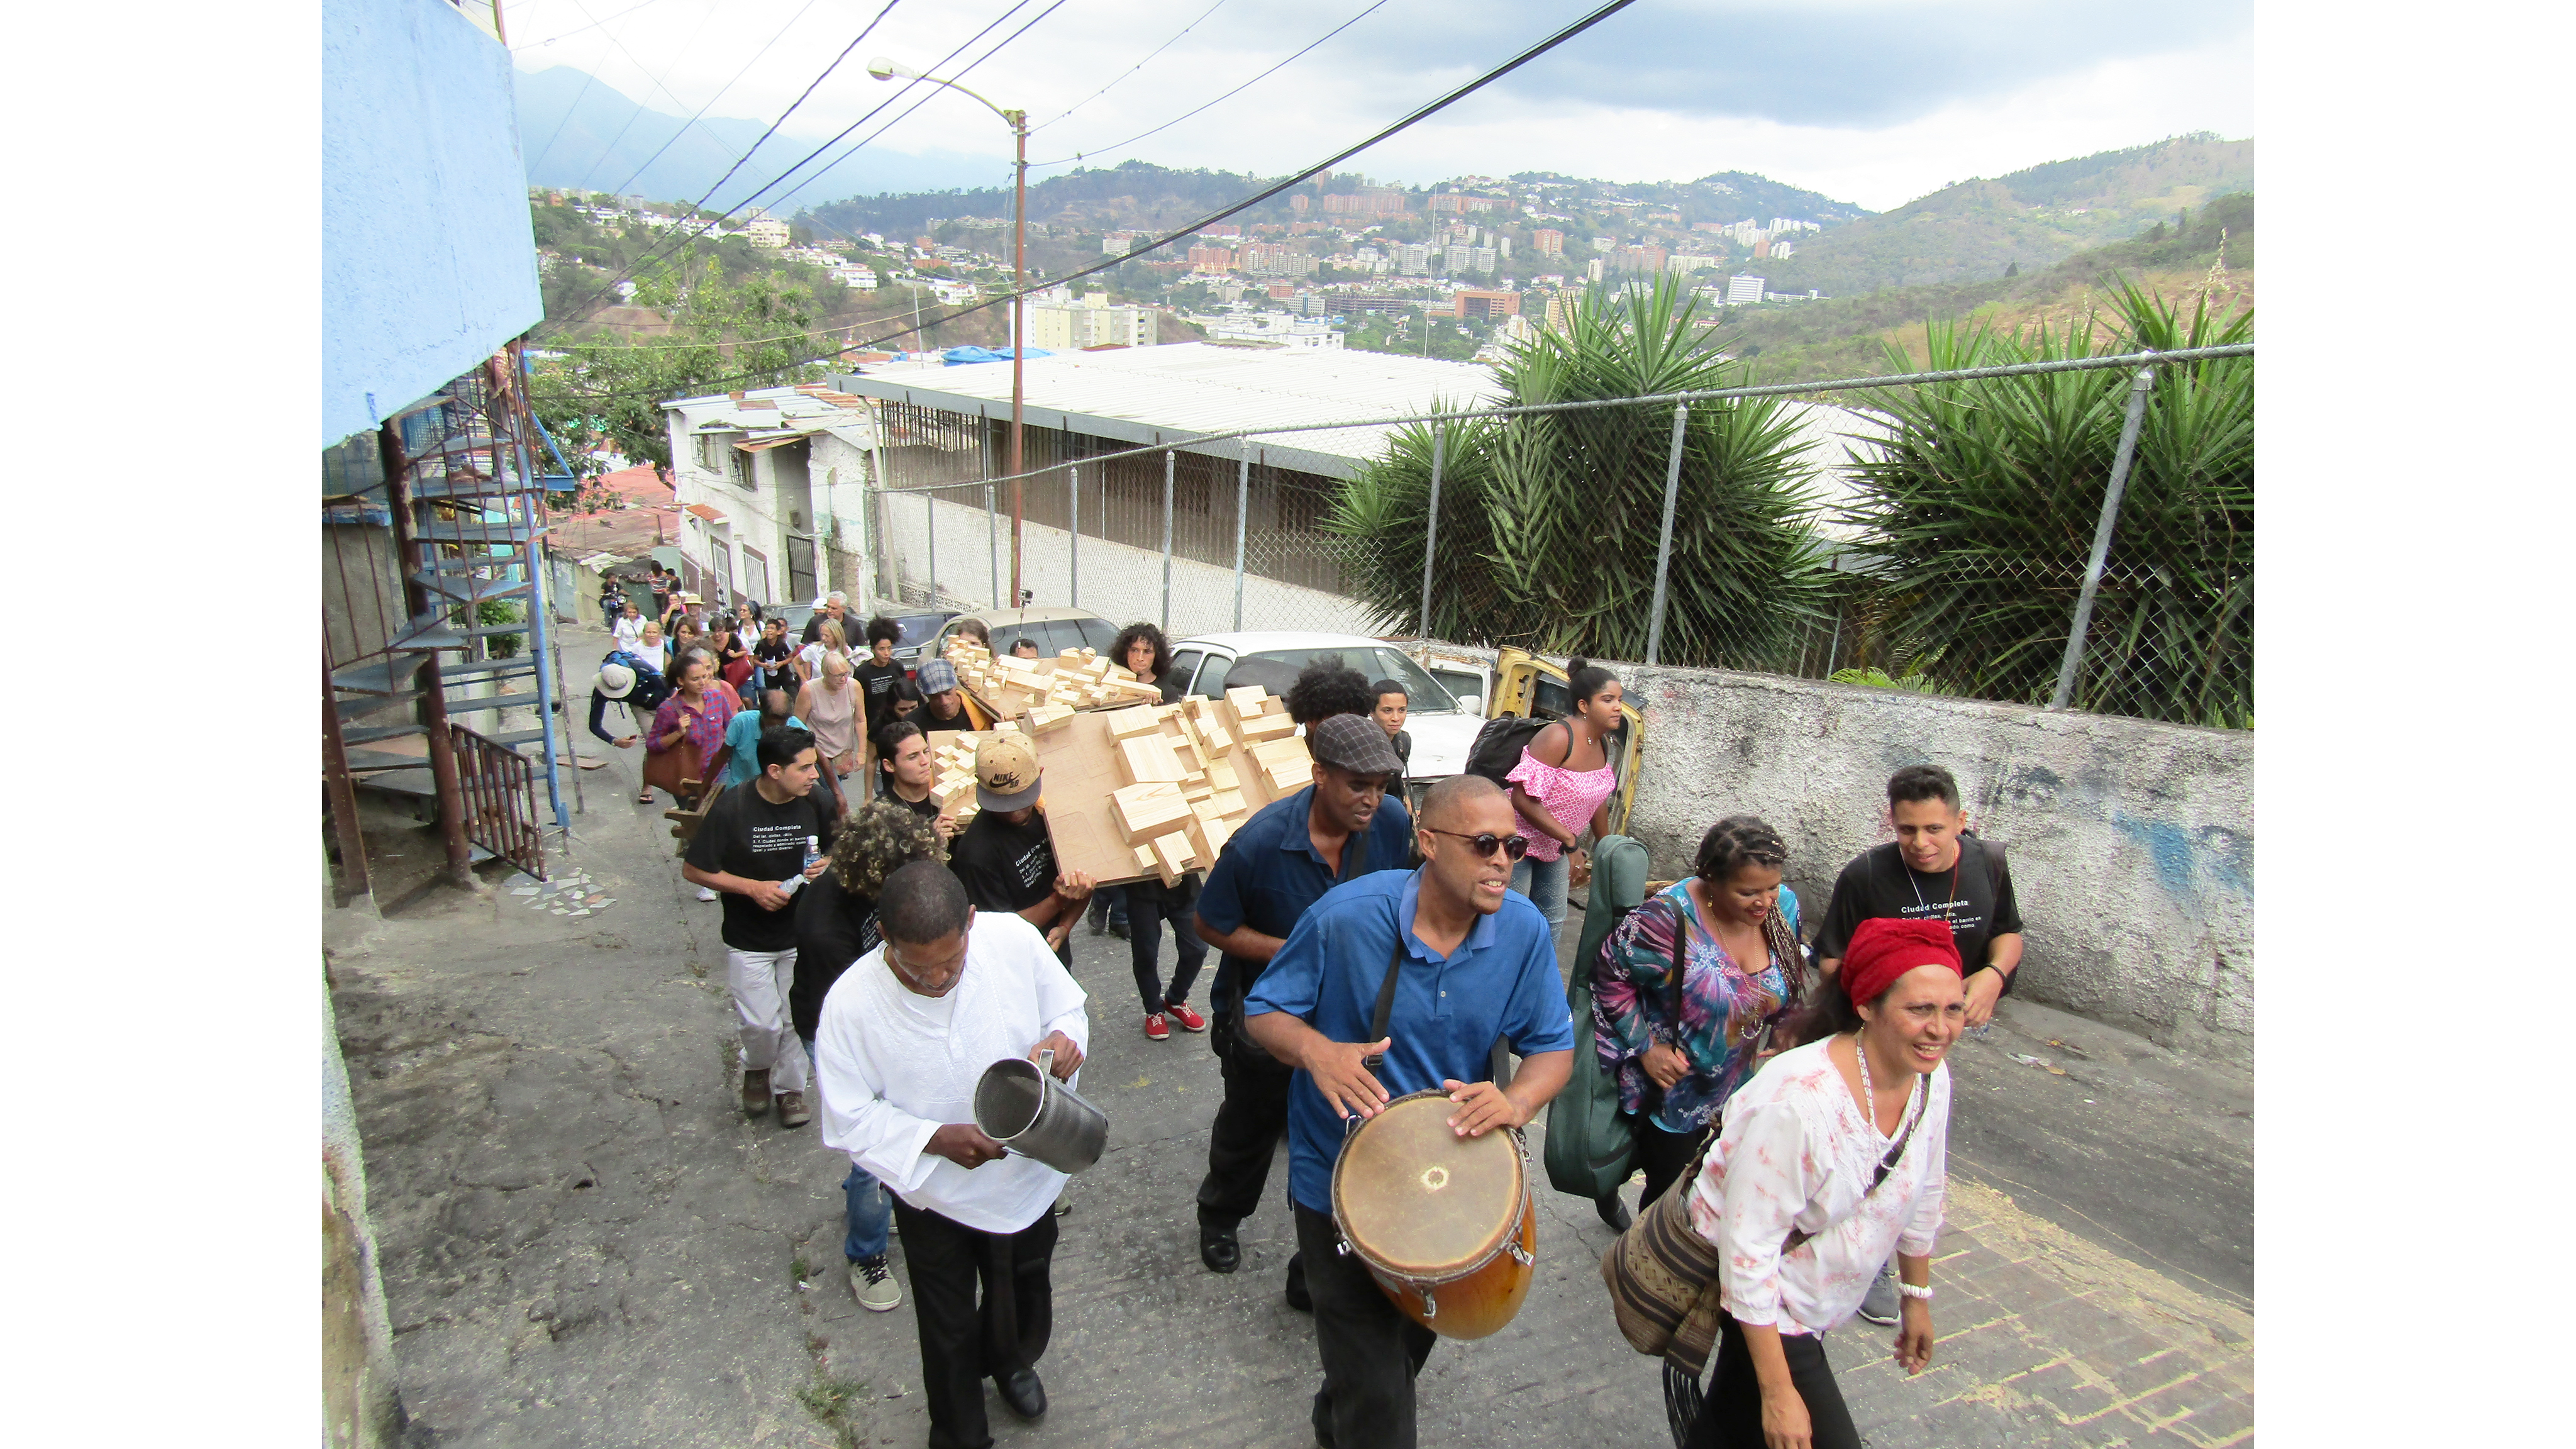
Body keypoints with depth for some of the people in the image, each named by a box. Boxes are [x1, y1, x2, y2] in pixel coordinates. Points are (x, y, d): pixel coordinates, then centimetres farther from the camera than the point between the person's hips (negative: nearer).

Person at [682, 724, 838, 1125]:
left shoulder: (812, 802, -9)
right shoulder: (731, 808, -19)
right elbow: (693, 870, -11)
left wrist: (826, 865, -14)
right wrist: (753, 887, -20)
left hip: (801, 935, 3)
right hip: (748, 940, -3)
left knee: (797, 1018, 11)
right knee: (762, 1023, 3)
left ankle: (790, 1086, 34)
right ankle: (757, 1069, 36)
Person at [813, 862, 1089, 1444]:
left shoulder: (1014, 938, -25)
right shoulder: (851, 1003, -28)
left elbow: (1067, 1009, -7)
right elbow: (849, 1118, -17)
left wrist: (1065, 1040, -30)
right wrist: (936, 1139, -31)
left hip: (1028, 1172, 3)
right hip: (936, 1194, -2)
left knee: (1025, 1293, 31)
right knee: (949, 1331, 22)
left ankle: (1011, 1361, 66)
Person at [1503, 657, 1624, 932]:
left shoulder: (1601, 745, 2)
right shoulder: (1557, 739, -25)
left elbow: (1598, 798, 17)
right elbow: (1523, 799, -30)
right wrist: (1569, 840, -27)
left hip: (1555, 848, 9)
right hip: (1520, 842, -9)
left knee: (1553, 920, 16)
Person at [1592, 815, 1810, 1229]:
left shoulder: (1784, 907, -10)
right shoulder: (1669, 917, -29)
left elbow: (1788, 991, 9)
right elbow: (1610, 976, -18)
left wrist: (1779, 1043, 4)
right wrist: (1646, 1047, -20)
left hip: (1743, 1085, 6)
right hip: (1670, 1084, -6)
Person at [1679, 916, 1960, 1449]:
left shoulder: (1930, 1077, -11)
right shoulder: (1798, 1104, -36)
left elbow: (1921, 1196, 7)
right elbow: (1748, 1250, -30)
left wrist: (1918, 1296, 18)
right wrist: (1778, 1393, -24)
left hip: (1818, 1301, 7)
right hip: (1759, 1301, -7)